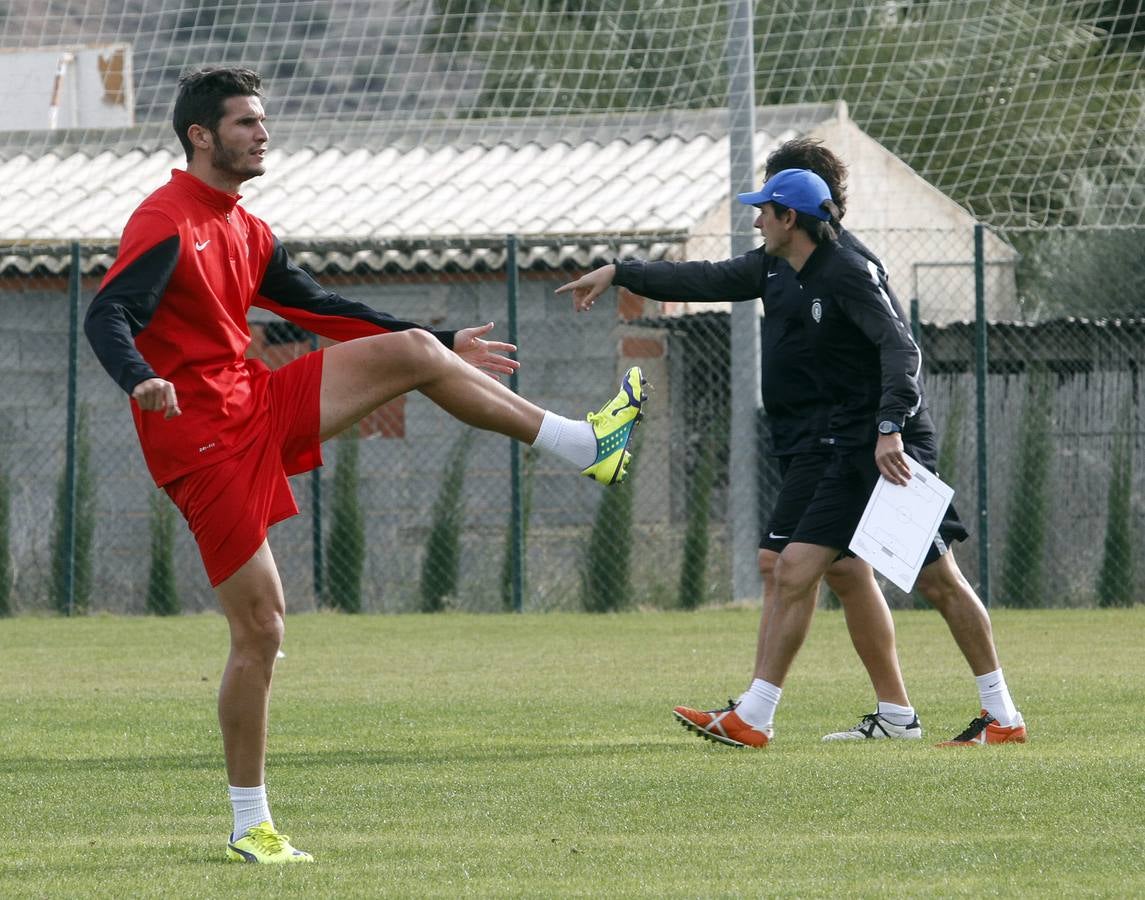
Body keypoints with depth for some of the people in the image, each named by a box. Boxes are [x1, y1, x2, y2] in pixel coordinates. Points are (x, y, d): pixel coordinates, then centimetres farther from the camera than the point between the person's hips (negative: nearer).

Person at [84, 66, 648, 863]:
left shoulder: (245, 232, 15)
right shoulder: (166, 224, -13)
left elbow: (321, 309, 25)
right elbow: (106, 317, -24)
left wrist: (445, 345, 26)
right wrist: (141, 381, -45)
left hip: (262, 408, 8)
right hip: (203, 439, -8)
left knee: (414, 351, -2)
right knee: (260, 625, -8)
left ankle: (583, 445, 2)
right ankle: (250, 826, 2)